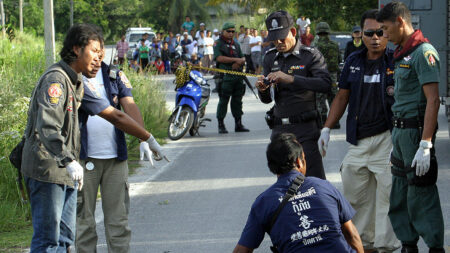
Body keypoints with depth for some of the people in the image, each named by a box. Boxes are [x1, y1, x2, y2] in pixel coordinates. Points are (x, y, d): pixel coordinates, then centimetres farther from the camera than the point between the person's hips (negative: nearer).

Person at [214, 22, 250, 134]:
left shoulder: (236, 44, 19)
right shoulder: (218, 44, 1)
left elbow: (242, 59, 15)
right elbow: (219, 58, -14)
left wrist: (238, 63, -9)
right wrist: (235, 60, -14)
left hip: (238, 76, 6)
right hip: (225, 77, -6)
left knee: (237, 100, 8)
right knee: (223, 101, -6)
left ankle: (238, 124, 13)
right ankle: (221, 125, -2)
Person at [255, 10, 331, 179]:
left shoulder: (310, 55, -3)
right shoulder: (270, 58, 12)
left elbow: (325, 84, -21)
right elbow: (267, 100, 10)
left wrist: (290, 79, -28)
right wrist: (262, 89, -14)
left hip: (305, 128, -5)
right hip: (280, 129, 5)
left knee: (314, 180, -10)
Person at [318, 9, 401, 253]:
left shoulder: (396, 61, -3)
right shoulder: (353, 61, 11)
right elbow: (342, 97, 18)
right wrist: (326, 129, 14)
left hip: (386, 138, -5)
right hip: (358, 139, 5)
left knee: (388, 193, -6)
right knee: (354, 194, 8)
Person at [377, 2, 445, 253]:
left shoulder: (424, 52, -14)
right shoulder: (402, 53, 16)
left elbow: (433, 100, -20)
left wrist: (425, 145, -24)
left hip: (416, 131, -10)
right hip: (400, 131, 10)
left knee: (421, 196, -5)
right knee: (399, 197, 14)